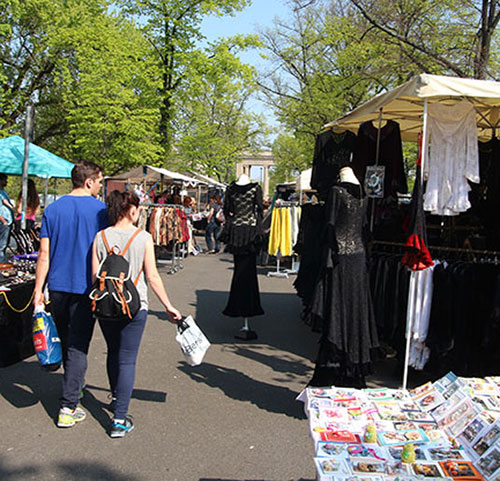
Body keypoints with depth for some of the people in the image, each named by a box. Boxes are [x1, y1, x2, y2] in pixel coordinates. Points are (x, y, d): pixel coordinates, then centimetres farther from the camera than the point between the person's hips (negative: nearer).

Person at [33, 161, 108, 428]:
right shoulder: (100, 210, -7)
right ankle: (68, 408, 0)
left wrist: (38, 289, 3)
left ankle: (74, 384, 40)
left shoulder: (53, 209, 3)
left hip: (57, 286, 4)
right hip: (85, 287, -4)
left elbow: (44, 253, 0)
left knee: (66, 341, 20)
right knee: (78, 346, 0)